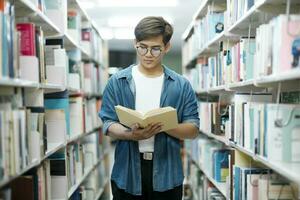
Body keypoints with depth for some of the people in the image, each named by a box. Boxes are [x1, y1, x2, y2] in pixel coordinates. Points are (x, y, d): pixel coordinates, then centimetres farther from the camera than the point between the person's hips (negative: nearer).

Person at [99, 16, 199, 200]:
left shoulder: (182, 85, 2)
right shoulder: (117, 82, 2)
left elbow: (193, 129, 0)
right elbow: (108, 124, -1)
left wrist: (165, 125, -19)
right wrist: (131, 134, -21)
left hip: (167, 172, 1)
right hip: (127, 171, 0)